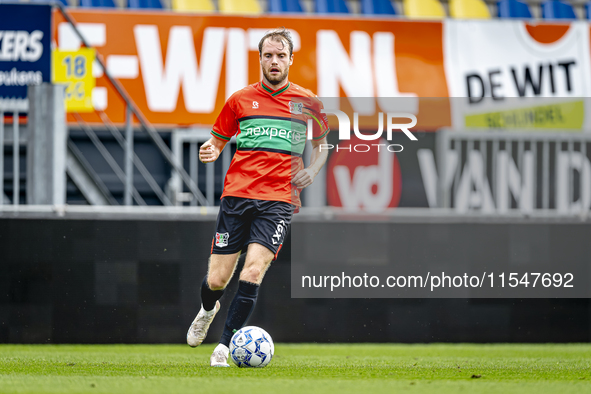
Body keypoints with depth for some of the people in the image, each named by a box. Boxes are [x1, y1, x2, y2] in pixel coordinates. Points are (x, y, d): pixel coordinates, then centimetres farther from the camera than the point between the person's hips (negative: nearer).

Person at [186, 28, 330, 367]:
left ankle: (225, 345, -13)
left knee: (254, 271, -21)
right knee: (217, 280, 0)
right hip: (237, 195, 1)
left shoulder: (307, 103, 9)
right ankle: (208, 310, 38)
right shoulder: (241, 100, 9)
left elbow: (321, 146, 23)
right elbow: (217, 140, 19)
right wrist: (210, 152, -5)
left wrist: (312, 169, 2)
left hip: (279, 199, -1)